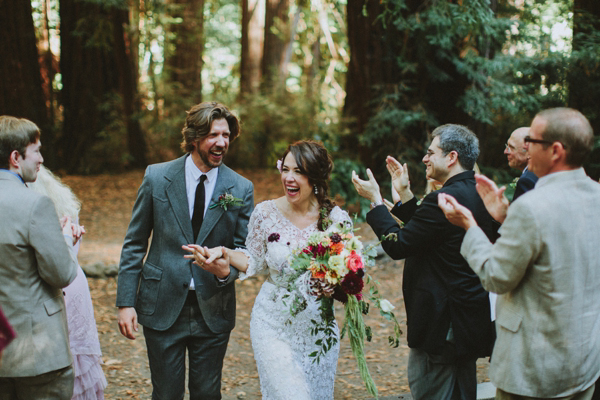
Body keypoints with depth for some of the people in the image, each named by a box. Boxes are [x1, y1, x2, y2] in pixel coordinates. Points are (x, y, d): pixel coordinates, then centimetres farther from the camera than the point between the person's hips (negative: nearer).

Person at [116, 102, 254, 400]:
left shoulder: (241, 189, -2)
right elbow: (134, 244, 1)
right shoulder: (157, 178, -3)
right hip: (163, 308, -1)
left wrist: (227, 270, -20)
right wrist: (125, 302, -4)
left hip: (213, 310, 1)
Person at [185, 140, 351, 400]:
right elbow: (255, 263, 4)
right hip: (274, 325, -1)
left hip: (317, 327, 1)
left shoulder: (337, 219, -11)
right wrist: (225, 253, -12)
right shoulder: (266, 213, -9)